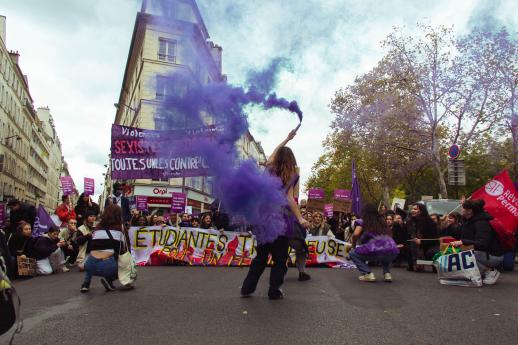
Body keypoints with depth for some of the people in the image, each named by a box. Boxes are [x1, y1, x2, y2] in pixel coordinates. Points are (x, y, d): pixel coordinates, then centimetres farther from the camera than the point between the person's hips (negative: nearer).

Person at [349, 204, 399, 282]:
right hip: (393, 253, 5)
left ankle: (368, 274, 2)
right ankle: (387, 273, 17)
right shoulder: (382, 221, 28)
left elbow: (355, 234, -1)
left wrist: (354, 246, 16)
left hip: (375, 252, -5)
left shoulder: (363, 221, 14)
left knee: (352, 253, 20)